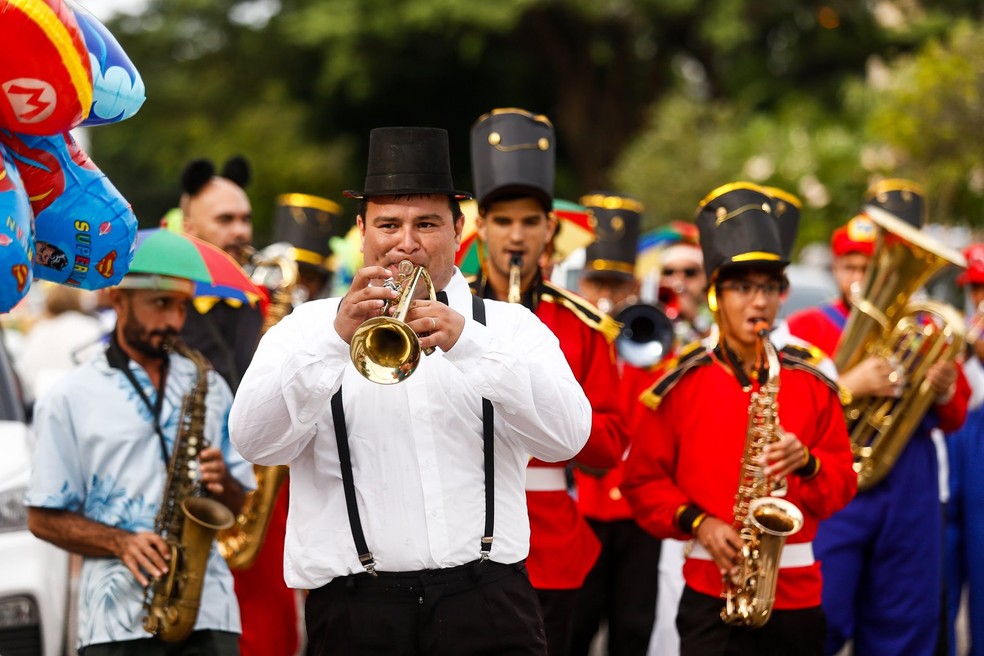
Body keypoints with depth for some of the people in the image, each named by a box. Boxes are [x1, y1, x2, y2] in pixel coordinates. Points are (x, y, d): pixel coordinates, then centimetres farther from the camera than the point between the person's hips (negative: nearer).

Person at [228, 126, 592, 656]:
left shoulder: (510, 327, 12)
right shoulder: (308, 328, 10)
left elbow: (567, 435, -5)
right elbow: (254, 441, -5)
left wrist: (466, 341, -16)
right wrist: (337, 337, -18)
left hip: (486, 600, 0)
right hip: (357, 608, 0)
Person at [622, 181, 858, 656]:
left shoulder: (811, 383, 8)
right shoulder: (681, 384, 1)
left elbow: (843, 483, 10)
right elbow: (642, 481, 4)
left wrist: (806, 462, -11)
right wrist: (696, 522, -11)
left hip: (799, 592, 3)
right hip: (712, 591, -2)